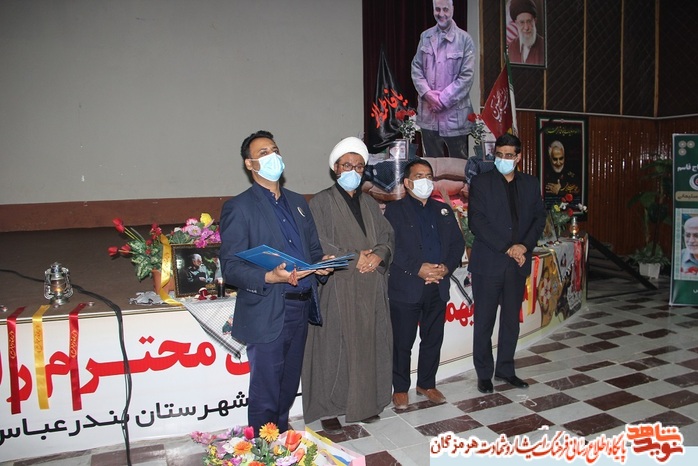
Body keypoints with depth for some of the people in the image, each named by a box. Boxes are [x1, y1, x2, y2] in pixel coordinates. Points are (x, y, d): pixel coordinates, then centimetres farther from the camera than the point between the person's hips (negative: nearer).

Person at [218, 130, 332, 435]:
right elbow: (230, 267, -12)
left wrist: (322, 262, -4)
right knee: (265, 395, 5)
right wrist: (270, 277, -28)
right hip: (266, 315, -6)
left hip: (301, 308, 6)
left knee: (288, 387, 20)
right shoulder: (239, 207, -7)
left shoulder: (298, 202, 14)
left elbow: (313, 249, 19)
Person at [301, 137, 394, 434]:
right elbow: (317, 243, -10)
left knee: (368, 344, 8)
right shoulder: (321, 202, 0)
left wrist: (378, 255, -10)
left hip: (371, 289, 5)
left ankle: (366, 403, 22)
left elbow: (387, 235, 12)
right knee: (335, 347, -1)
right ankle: (328, 409, 11)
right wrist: (354, 259, -15)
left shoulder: (370, 204, 17)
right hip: (337, 287, -5)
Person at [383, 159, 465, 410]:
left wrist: (447, 267, -7)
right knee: (402, 342, 4)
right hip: (406, 287, -5)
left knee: (433, 339, 14)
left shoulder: (444, 210, 16)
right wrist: (418, 268, -19)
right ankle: (400, 388, 20)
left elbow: (458, 243, 11)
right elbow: (391, 246, -11)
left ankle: (427, 384, 31)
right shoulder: (395, 210, 0)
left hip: (438, 287, 5)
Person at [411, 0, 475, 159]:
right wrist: (427, 93, -10)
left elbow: (467, 76, -8)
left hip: (454, 114, -3)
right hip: (428, 113, 3)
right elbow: (416, 68, 7)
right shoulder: (425, 36, 8)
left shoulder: (464, 39, -4)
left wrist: (443, 99, -13)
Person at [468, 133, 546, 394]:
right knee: (484, 321, 4)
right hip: (488, 263, -4)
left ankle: (505, 369, 28)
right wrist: (507, 248, -16)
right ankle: (484, 373, 18)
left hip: (518, 263, 4)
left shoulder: (530, 184, 10)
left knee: (511, 319, 13)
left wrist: (524, 246, -9)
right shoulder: (481, 183, -3)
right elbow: (476, 221, -11)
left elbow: (539, 217, 8)